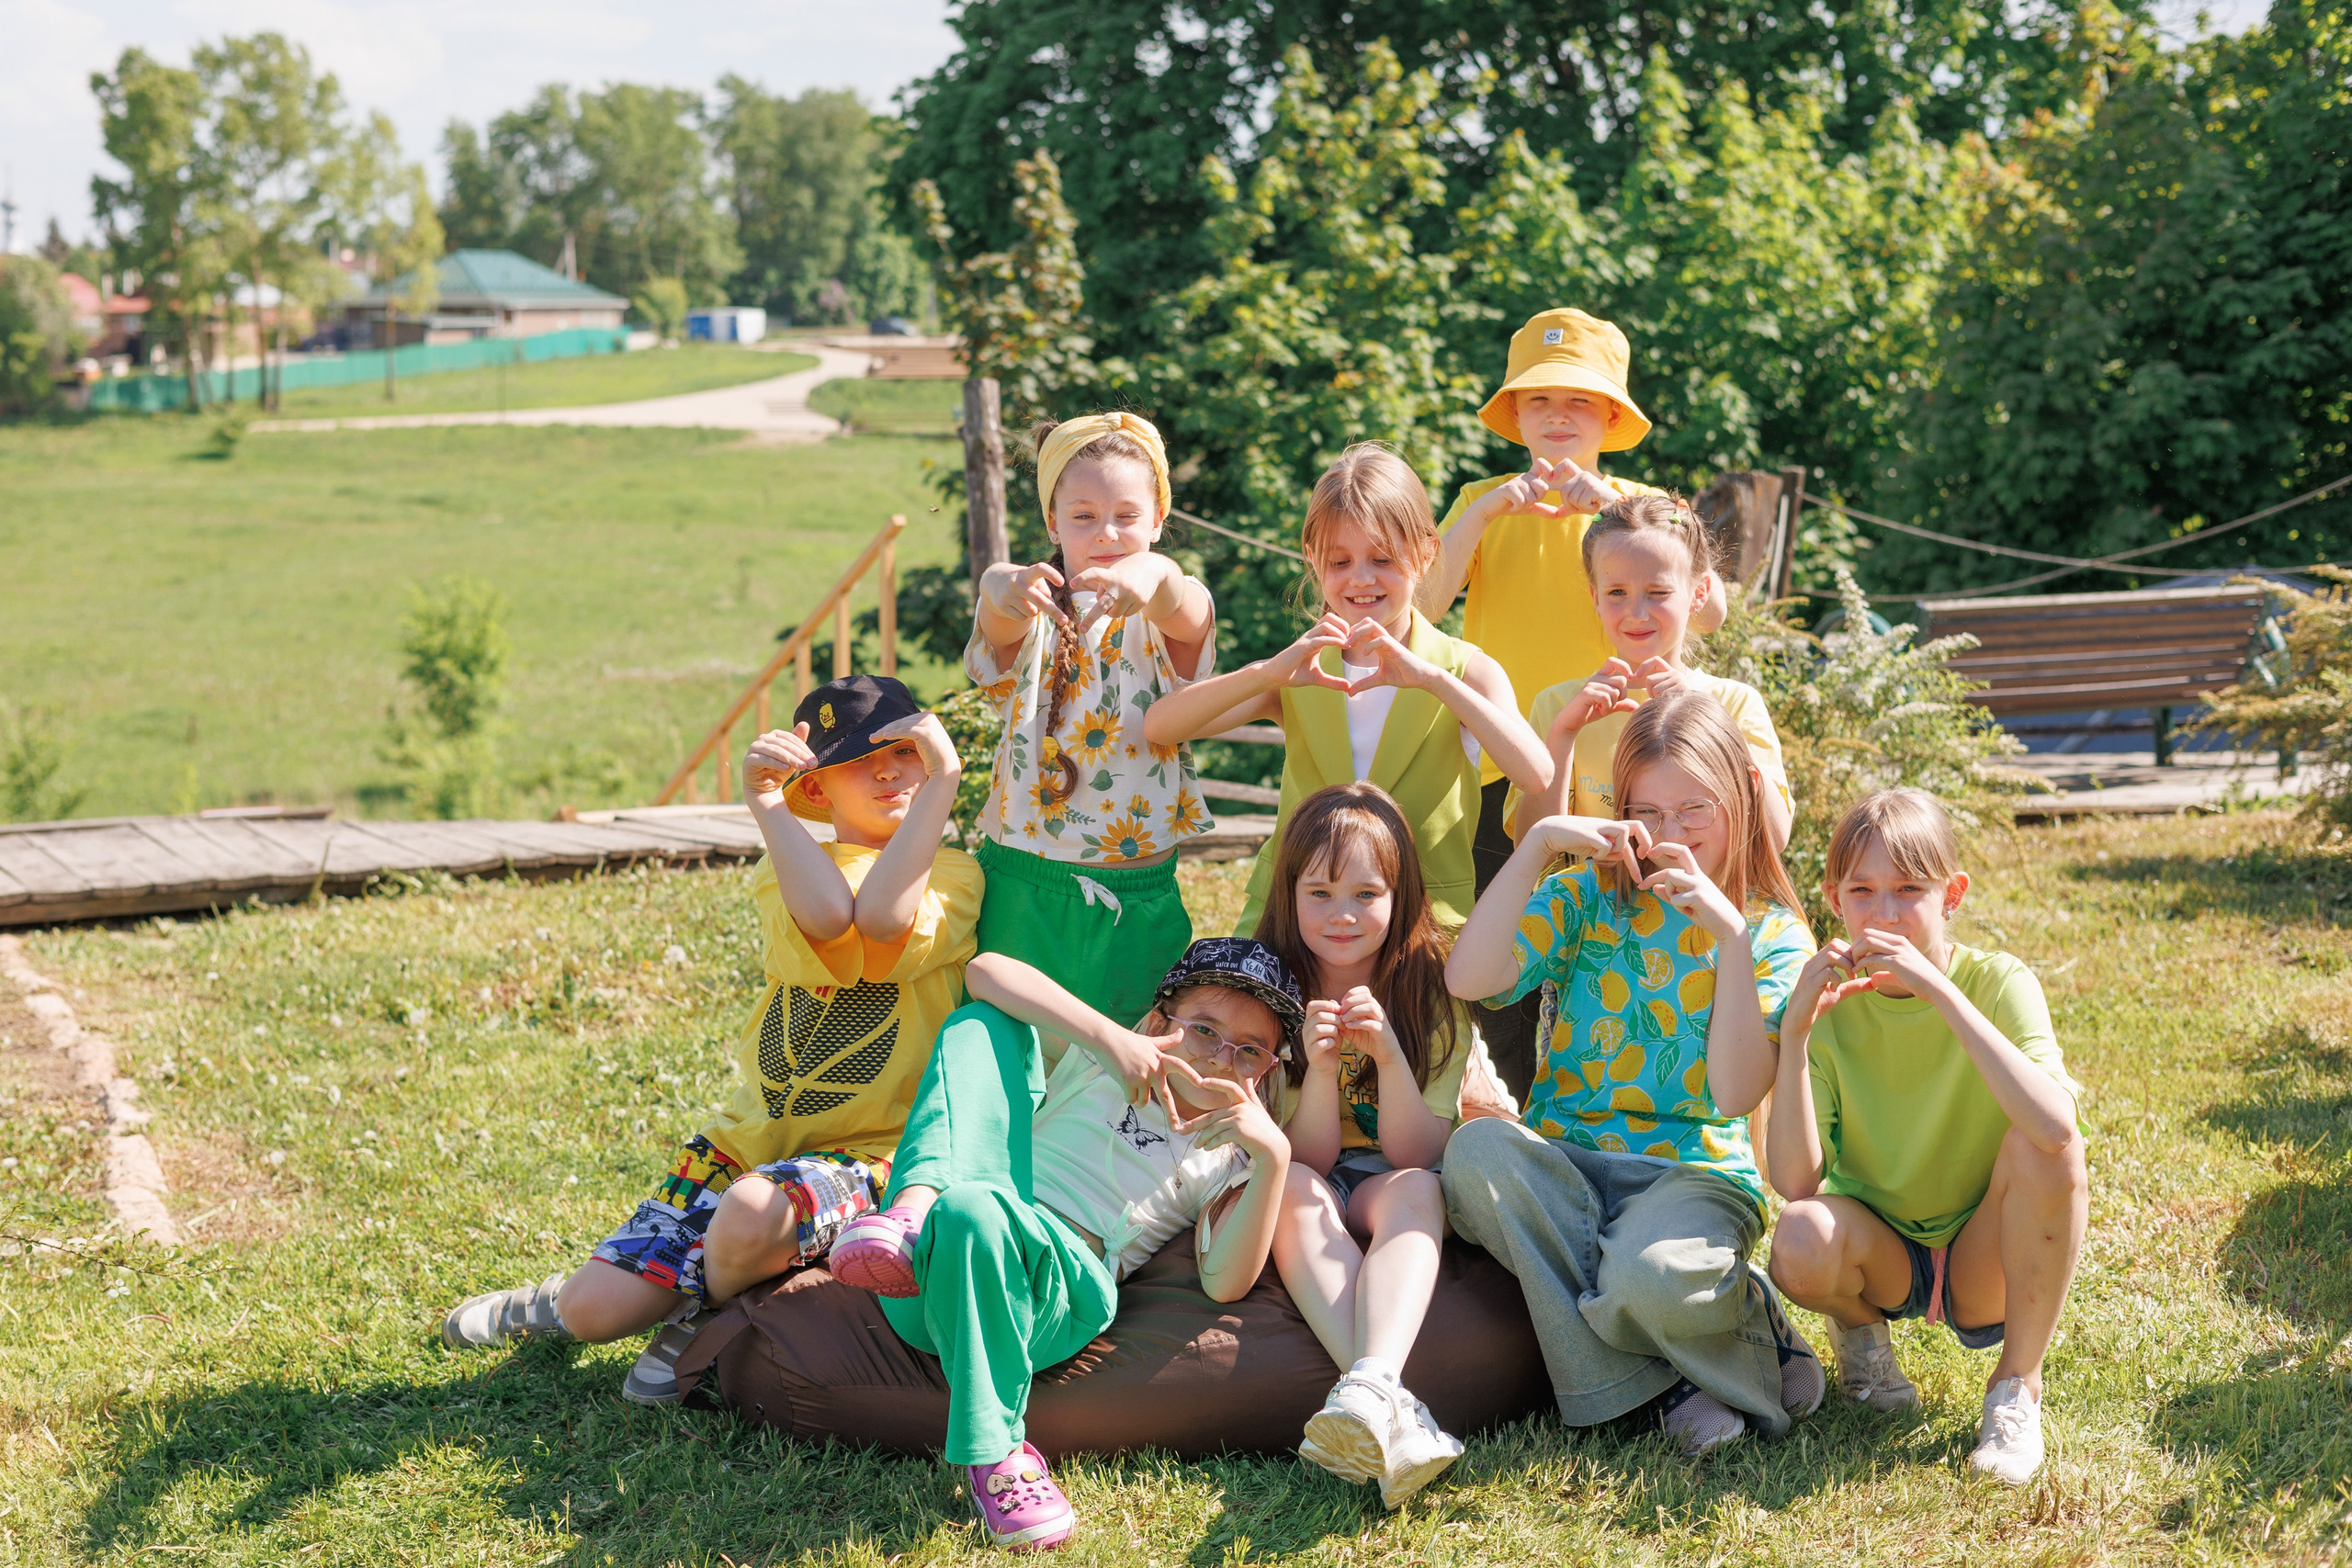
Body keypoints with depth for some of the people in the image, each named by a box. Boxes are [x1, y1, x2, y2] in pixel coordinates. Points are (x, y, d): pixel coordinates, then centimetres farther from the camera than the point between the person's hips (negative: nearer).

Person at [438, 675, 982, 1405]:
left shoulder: (951, 874, 0)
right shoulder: (789, 872, 9)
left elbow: (883, 919, -26)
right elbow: (827, 917, -18)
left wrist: (944, 778, -25)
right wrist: (765, 803, -20)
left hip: (869, 1152, -4)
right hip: (754, 1137, 4)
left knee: (754, 1214, -37)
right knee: (598, 1310, -5)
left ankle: (703, 1319, -3)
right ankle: (571, 1298, 33)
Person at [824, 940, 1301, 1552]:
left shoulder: (1233, 1159, 19)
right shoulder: (1106, 1061, 22)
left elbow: (1225, 1283, -1)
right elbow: (987, 970, 5)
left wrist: (1274, 1157, -14)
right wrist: (1110, 1037, -8)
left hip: (1056, 1287, -3)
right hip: (923, 1270, 3)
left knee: (974, 1210, -39)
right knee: (986, 1020, -7)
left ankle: (996, 1449, -29)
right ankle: (919, 1207, -34)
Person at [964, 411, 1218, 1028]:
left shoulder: (1168, 619, 0)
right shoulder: (1034, 613, 1)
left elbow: (1183, 610, -25)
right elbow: (998, 625, -23)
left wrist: (1155, 579, -50)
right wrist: (1000, 588, -49)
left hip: (1138, 902, 0)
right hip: (1023, 890, 0)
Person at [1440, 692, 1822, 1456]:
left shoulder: (1775, 936, 4)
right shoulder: (1589, 897, 8)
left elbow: (1737, 1094, -11)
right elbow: (1470, 979, -10)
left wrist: (1730, 935, -17)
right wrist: (1537, 842, -13)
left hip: (1697, 1169, -3)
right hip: (1565, 1162, 3)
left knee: (1651, 1279, -38)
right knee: (1476, 1148, -32)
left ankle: (1754, 1326, 1)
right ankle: (1664, 1385, -21)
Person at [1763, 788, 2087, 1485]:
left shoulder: (1998, 983, -16)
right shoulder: (1831, 1003, -10)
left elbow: (2054, 1123, -37)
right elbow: (1794, 1181, -21)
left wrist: (1935, 987, -38)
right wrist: (1796, 1030, -29)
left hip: (1986, 1262, -1)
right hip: (1882, 1255, 1)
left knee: (2048, 1149, -31)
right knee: (1802, 1240, -33)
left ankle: (2018, 1383, -10)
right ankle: (1859, 1326, 6)